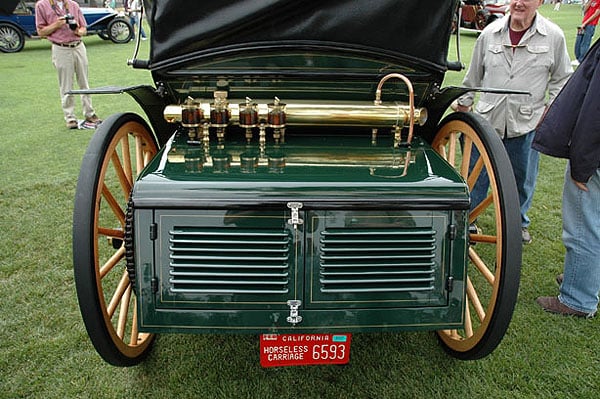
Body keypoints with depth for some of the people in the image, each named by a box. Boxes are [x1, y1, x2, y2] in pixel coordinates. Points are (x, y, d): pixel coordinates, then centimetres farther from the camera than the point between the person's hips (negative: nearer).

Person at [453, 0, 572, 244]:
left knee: (523, 178, 14)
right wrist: (464, 102, 17)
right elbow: (474, 73, 13)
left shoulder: (554, 36, -2)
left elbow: (561, 79, 7)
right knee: (476, 175, 7)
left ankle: (519, 222, 36)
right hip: (487, 119, 1)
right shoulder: (490, 33, 2)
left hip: (527, 124, 0)